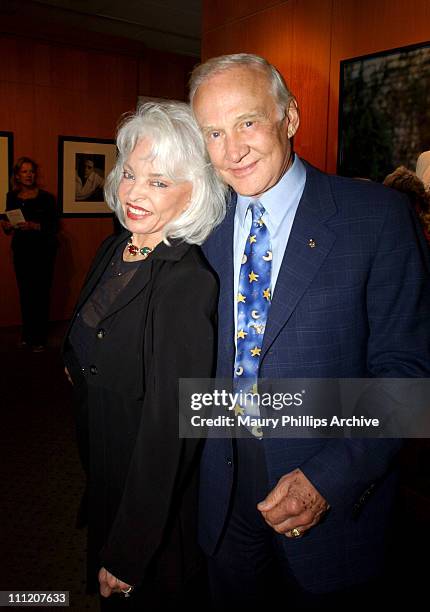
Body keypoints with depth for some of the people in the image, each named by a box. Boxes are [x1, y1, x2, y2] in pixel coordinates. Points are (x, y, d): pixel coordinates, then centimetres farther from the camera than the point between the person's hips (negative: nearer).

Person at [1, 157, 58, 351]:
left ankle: (40, 338, 6)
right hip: (21, 251, 4)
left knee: (40, 294, -3)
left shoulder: (46, 197, -7)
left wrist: (35, 226, -23)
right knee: (25, 293, 9)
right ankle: (27, 334, 22)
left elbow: (55, 226, -9)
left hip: (42, 251, -4)